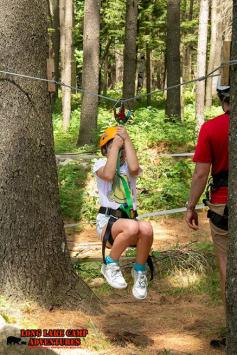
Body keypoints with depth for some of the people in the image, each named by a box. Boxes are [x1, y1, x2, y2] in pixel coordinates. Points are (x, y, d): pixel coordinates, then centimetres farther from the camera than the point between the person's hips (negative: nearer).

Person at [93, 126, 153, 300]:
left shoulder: (129, 165, 12)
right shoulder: (101, 164, 6)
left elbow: (134, 168, -15)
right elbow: (108, 175, -20)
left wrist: (126, 139, -9)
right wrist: (116, 145, -12)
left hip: (130, 219, 3)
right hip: (107, 221, -3)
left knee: (146, 228, -34)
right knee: (132, 227, -38)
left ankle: (139, 271, -7)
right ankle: (110, 264, -9)